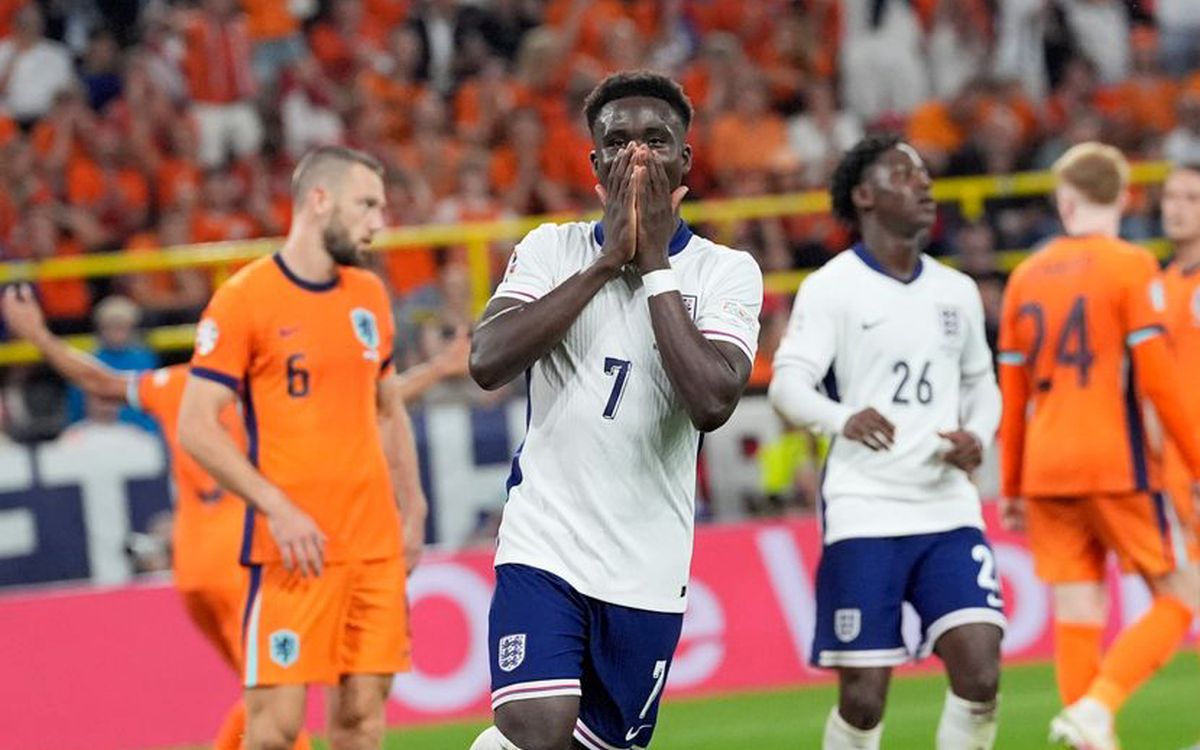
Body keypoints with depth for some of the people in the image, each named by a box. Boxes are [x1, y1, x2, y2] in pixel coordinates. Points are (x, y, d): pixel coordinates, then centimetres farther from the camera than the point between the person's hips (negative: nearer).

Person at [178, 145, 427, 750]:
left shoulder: (369, 296, 13)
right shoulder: (243, 300, -7)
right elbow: (196, 428, -10)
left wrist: (412, 510, 15)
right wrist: (277, 507, -17)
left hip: (376, 543, 6)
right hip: (295, 550, -6)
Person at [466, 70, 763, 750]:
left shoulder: (728, 273, -1)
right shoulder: (552, 249, 3)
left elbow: (713, 403, -19)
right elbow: (489, 362, -15)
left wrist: (655, 263, -14)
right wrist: (606, 261, -14)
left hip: (648, 568, 1)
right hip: (545, 543, -1)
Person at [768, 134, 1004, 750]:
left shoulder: (957, 291, 13)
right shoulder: (831, 288, -4)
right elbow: (787, 384, -15)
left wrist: (977, 435, 1)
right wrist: (843, 418, -36)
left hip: (949, 511, 4)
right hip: (863, 515, -4)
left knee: (980, 675, -11)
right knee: (864, 696, -4)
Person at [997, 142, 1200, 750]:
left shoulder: (1027, 277, 10)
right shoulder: (1131, 267, -5)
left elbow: (1011, 392, 12)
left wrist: (1011, 487, 18)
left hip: (1046, 472, 5)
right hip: (1118, 466, -5)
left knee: (1076, 616, 5)